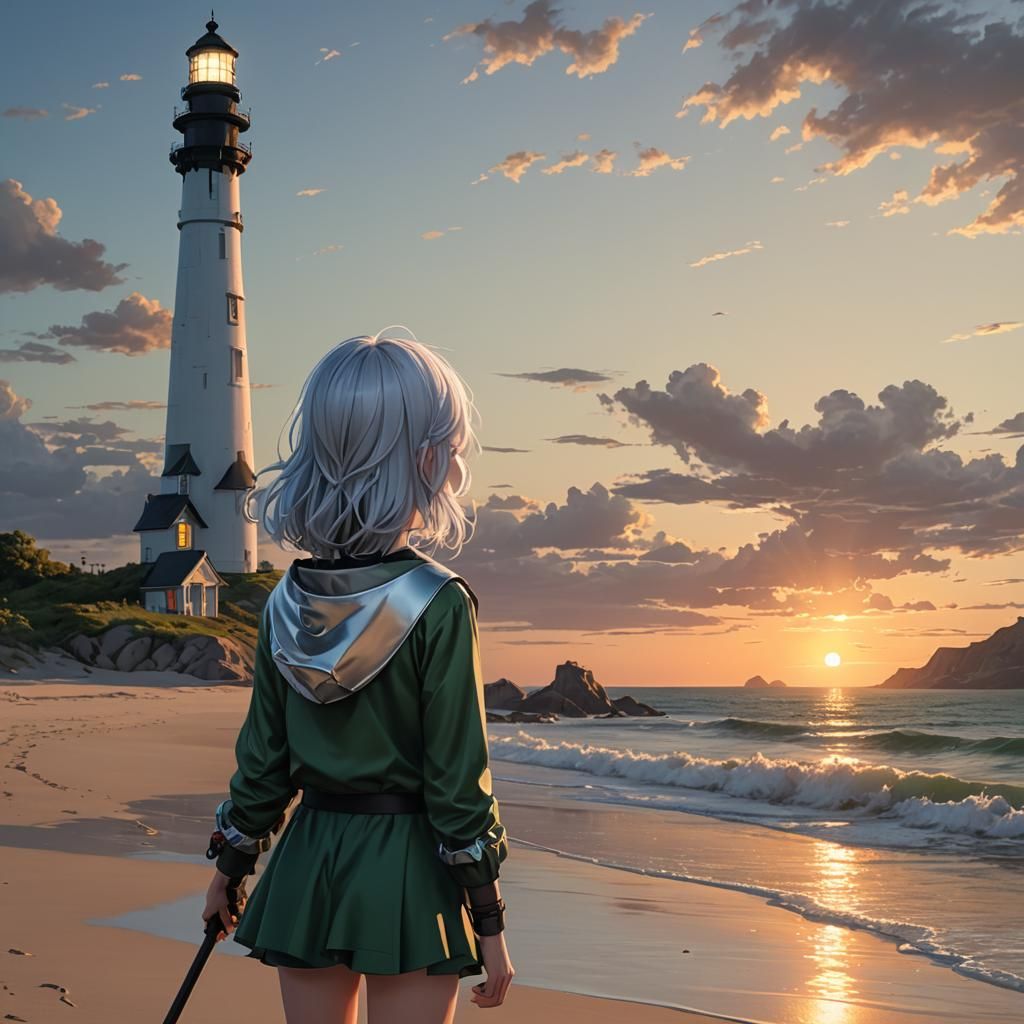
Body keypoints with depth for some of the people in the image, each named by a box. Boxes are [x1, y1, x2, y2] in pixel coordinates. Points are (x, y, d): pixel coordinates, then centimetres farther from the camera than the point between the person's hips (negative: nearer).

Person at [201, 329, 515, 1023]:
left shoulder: (287, 602, 1)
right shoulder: (439, 604, -13)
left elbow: (263, 757, 7)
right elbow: (457, 778, -12)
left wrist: (231, 868, 20)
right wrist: (490, 924, -6)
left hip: (308, 865, 5)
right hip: (407, 871, -5)